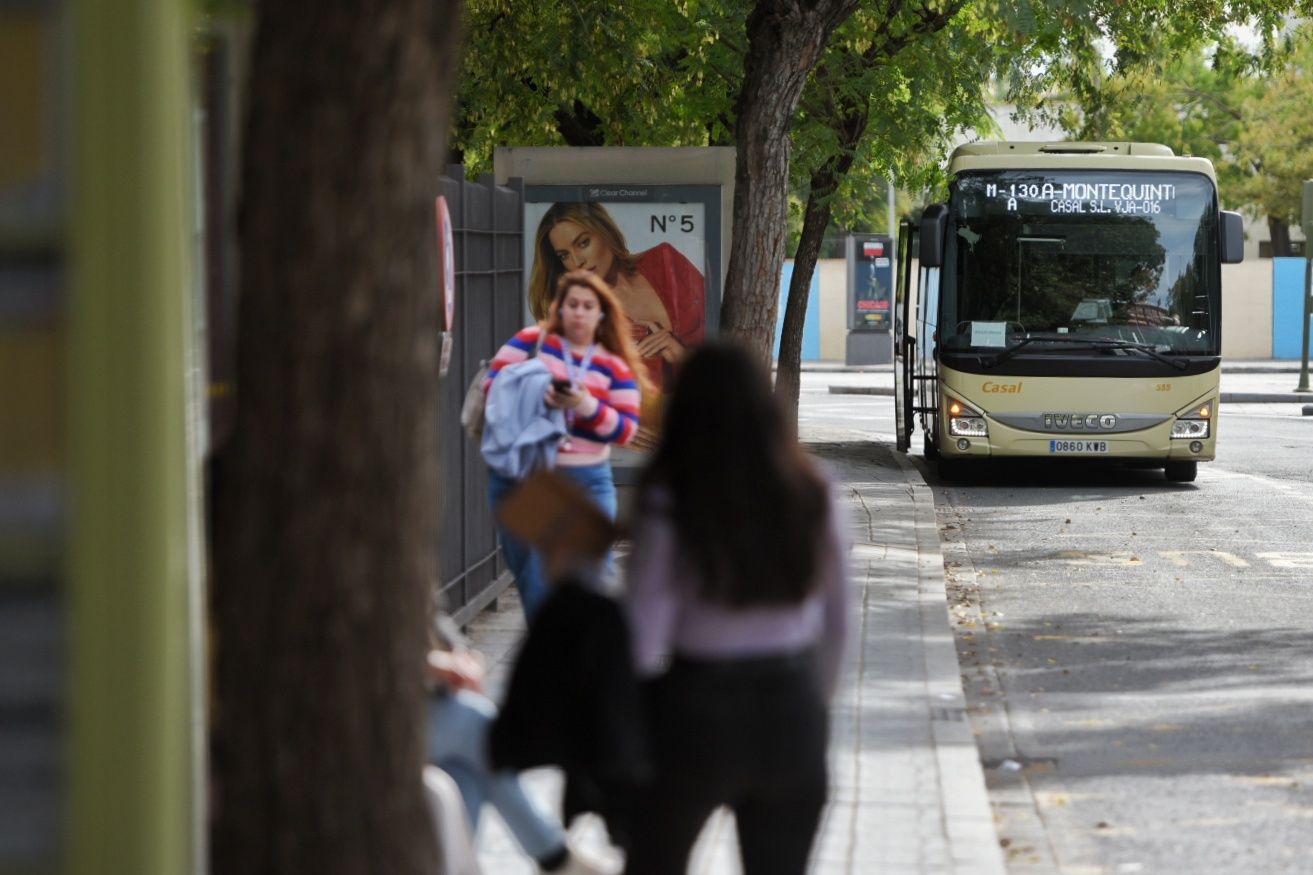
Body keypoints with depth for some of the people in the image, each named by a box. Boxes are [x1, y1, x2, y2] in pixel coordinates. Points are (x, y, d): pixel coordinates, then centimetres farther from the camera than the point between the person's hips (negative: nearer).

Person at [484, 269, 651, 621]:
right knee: (534, 581, 5)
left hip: (585, 483, 0)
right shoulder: (533, 340, 5)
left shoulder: (615, 366, 8)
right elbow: (494, 384, -3)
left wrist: (587, 407, -18)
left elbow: (626, 429, 0)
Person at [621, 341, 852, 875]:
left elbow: (644, 642, -17)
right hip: (791, 711, 3)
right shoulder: (812, 495, -2)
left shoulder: (670, 504, -14)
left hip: (695, 712, -3)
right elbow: (837, 625, 5)